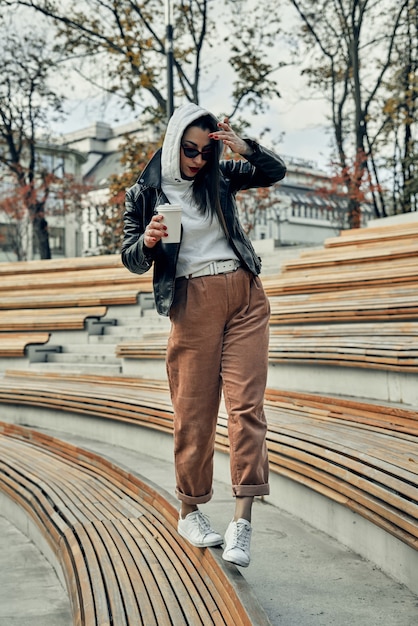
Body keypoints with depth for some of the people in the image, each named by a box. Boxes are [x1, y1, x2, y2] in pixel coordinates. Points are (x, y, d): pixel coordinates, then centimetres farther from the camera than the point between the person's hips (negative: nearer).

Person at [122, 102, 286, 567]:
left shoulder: (219, 175, 11)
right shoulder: (144, 193, 4)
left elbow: (275, 172, 10)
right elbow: (131, 259, 4)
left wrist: (244, 148, -7)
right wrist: (148, 241, -18)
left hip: (245, 295, 2)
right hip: (193, 303, -2)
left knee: (246, 403, -8)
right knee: (194, 410, 1)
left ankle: (242, 521, -8)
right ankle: (189, 511, 19)